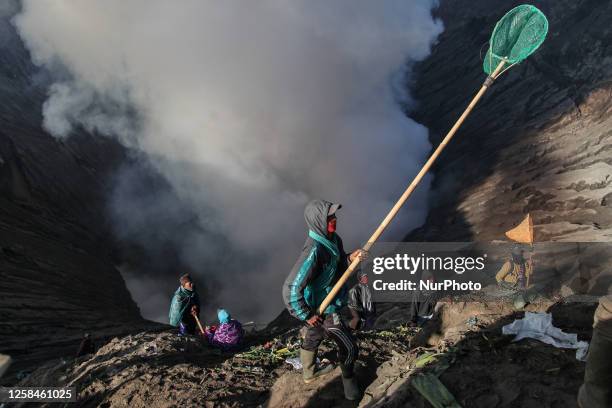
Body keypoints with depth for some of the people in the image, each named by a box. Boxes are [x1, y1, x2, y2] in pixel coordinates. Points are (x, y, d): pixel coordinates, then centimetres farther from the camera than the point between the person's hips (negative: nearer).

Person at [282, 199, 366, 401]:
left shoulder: (332, 239, -8)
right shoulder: (313, 251, -35)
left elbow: (338, 264, 9)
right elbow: (291, 288, -35)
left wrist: (350, 258, -14)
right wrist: (305, 315, -24)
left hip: (321, 305, 9)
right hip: (323, 311, -9)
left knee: (312, 337, 30)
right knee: (349, 347, 5)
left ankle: (309, 372, 54)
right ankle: (348, 379, 31)